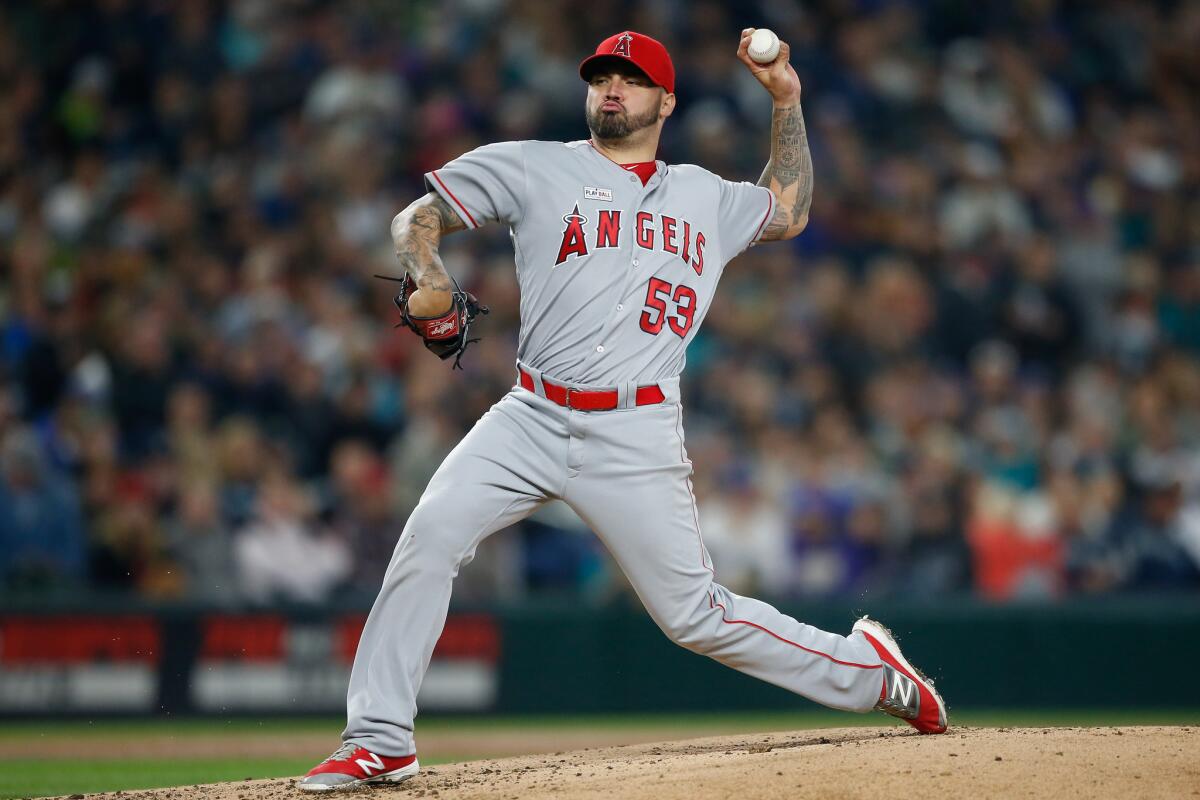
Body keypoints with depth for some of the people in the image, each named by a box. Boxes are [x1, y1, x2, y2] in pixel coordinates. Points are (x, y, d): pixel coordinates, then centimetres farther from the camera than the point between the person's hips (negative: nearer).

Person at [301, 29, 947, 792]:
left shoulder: (704, 196, 18)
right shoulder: (535, 168, 8)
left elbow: (788, 213, 35)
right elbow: (418, 217, 6)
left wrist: (786, 99, 28)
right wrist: (429, 282, -16)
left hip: (638, 437, 0)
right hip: (534, 417, 0)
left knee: (696, 615, -1)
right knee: (432, 533, -21)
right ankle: (381, 742, -16)